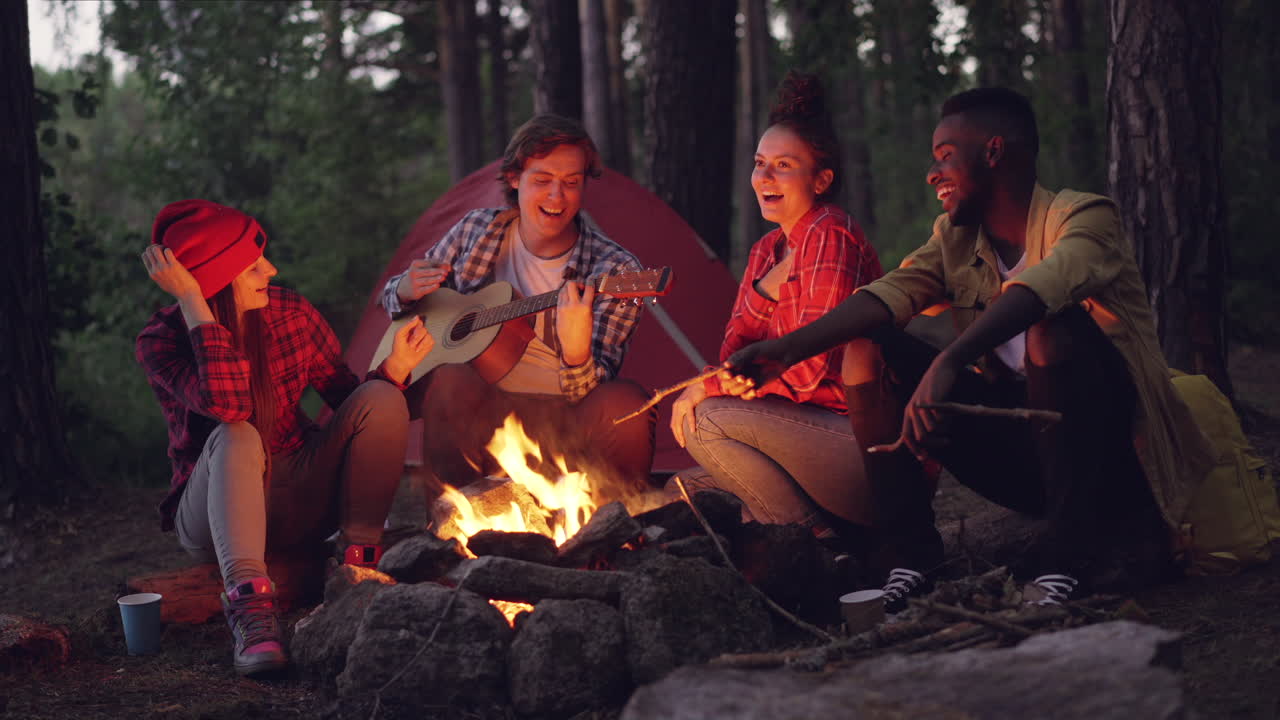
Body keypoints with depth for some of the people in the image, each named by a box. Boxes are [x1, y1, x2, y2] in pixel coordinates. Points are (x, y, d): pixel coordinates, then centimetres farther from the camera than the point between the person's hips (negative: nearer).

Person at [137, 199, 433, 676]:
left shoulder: (291, 314, -4)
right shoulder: (161, 340, -15)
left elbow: (354, 403, 3)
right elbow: (229, 404, -35)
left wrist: (395, 368, -17)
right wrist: (194, 305, -33)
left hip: (300, 503, 4)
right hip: (214, 509, -4)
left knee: (381, 399, -18)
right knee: (235, 438, -37)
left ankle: (359, 561, -22)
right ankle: (250, 602, -50)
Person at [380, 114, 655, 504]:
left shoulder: (614, 270, -8)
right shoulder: (476, 230, 3)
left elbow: (588, 394, -15)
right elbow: (393, 295, 19)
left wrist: (576, 350, -38)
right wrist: (406, 291, -7)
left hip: (562, 423, -1)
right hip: (476, 414, 1)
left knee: (626, 403, -32)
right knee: (453, 378, -33)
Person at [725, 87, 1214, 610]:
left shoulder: (1083, 218, -13)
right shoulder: (955, 239, 9)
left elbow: (1043, 286, -35)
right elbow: (889, 294, -8)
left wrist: (949, 362, -50)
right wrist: (788, 349, -25)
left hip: (1108, 462, -6)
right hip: (1018, 446, 6)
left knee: (1055, 324, -34)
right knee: (871, 350, -6)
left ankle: (1066, 561, -30)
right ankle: (908, 557, -10)